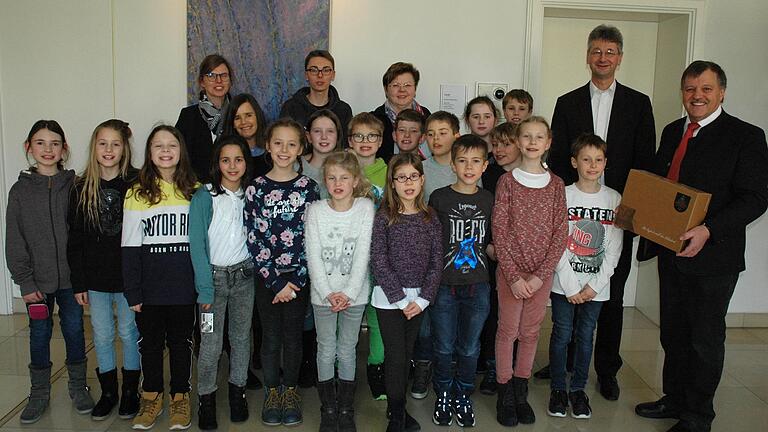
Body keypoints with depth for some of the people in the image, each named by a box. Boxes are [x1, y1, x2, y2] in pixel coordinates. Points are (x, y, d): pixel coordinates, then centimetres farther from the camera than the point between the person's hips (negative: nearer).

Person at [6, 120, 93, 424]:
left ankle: (77, 386, 26)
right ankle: (39, 392, 25)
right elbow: (14, 242, 0)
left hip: (71, 277, 0)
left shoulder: (74, 186, -1)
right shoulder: (20, 190, 0)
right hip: (38, 280, 1)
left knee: (74, 330, 8)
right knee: (39, 334, 9)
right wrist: (25, 282, -6)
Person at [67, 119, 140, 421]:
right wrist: (78, 282, 0)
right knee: (102, 335, 12)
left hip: (128, 276, -2)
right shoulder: (82, 189, 0)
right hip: (95, 277, 3)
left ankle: (130, 391, 26)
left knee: (129, 332, 10)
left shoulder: (136, 184, -7)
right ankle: (108, 392, 28)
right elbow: (75, 240, 3)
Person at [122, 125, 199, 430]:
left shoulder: (195, 191, 1)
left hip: (183, 286, 0)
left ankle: (180, 398, 26)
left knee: (181, 341, 11)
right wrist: (132, 291, -5)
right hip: (149, 286, 0)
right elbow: (130, 246, -2)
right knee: (150, 341, 12)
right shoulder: (137, 193, -2)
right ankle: (152, 397, 29)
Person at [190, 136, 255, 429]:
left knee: (241, 337, 10)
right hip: (214, 275, -3)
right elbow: (198, 245, -10)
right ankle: (206, 399, 16)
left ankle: (238, 391, 27)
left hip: (244, 275, 3)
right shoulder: (204, 197, -9)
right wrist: (205, 288, -14)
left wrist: (255, 271, -2)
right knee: (211, 343, -1)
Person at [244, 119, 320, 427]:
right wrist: (276, 283, -10)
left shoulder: (308, 188, -1)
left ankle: (290, 391, 27)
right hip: (267, 276, 0)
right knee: (271, 338, 8)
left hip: (298, 276, 0)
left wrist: (296, 280, -10)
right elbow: (254, 239, -5)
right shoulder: (256, 188, -2)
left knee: (293, 337, 9)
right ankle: (272, 392, 26)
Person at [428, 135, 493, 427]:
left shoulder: (488, 200, 4)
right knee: (444, 347, 10)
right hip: (444, 285, -2)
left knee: (469, 347, 12)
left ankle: (463, 395, 32)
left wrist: (493, 249, -5)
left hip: (477, 285, 2)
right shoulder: (439, 198, -5)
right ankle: (443, 395, 30)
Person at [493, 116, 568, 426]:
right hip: (510, 271, -2)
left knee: (530, 332, 12)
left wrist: (541, 274, -10)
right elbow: (499, 231, -7)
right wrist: (514, 276, -13)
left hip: (542, 273, 2)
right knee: (507, 331, 6)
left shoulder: (556, 185, 3)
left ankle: (521, 390, 27)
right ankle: (505, 393, 20)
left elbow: (560, 234, -1)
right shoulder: (507, 181, -4)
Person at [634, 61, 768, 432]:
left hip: (713, 256, -6)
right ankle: (675, 399, 36)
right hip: (671, 251, 6)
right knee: (673, 333, 18)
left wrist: (708, 230, -28)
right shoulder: (672, 132, 10)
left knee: (706, 339, 8)